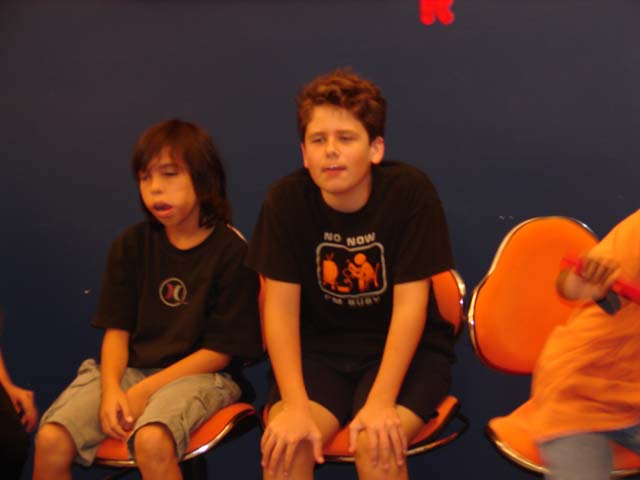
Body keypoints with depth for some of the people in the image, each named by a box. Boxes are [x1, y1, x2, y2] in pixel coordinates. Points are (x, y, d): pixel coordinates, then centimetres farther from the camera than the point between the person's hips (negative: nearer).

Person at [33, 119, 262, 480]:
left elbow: (220, 351, -7)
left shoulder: (231, 250, -6)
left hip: (198, 374, -4)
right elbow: (117, 330, 5)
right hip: (131, 369, 4)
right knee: (51, 440, -19)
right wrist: (111, 389, -14)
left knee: (151, 441, -35)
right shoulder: (131, 245, 9)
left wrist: (145, 391, -13)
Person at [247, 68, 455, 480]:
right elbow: (281, 307, -12)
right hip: (320, 349, 2)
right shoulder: (287, 198, -11)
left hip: (404, 349, -1)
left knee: (378, 445, -27)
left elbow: (409, 304, -18)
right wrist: (295, 405, -21)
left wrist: (381, 401, -26)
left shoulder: (410, 190, -17)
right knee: (285, 442, -24)